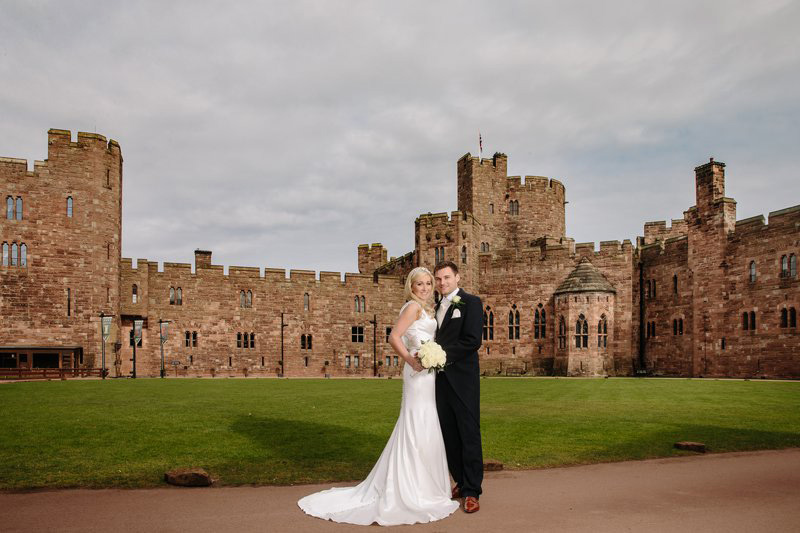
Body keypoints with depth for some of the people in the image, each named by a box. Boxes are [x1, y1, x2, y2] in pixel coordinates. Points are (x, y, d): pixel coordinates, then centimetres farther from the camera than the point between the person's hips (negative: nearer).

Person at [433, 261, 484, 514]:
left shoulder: (471, 302, -5)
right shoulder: (436, 307, 17)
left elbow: (472, 340, -15)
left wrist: (443, 355, -17)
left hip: (462, 377, -7)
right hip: (441, 377, 7)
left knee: (469, 433, -2)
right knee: (449, 433, 11)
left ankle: (471, 491, 4)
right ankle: (461, 482, 23)